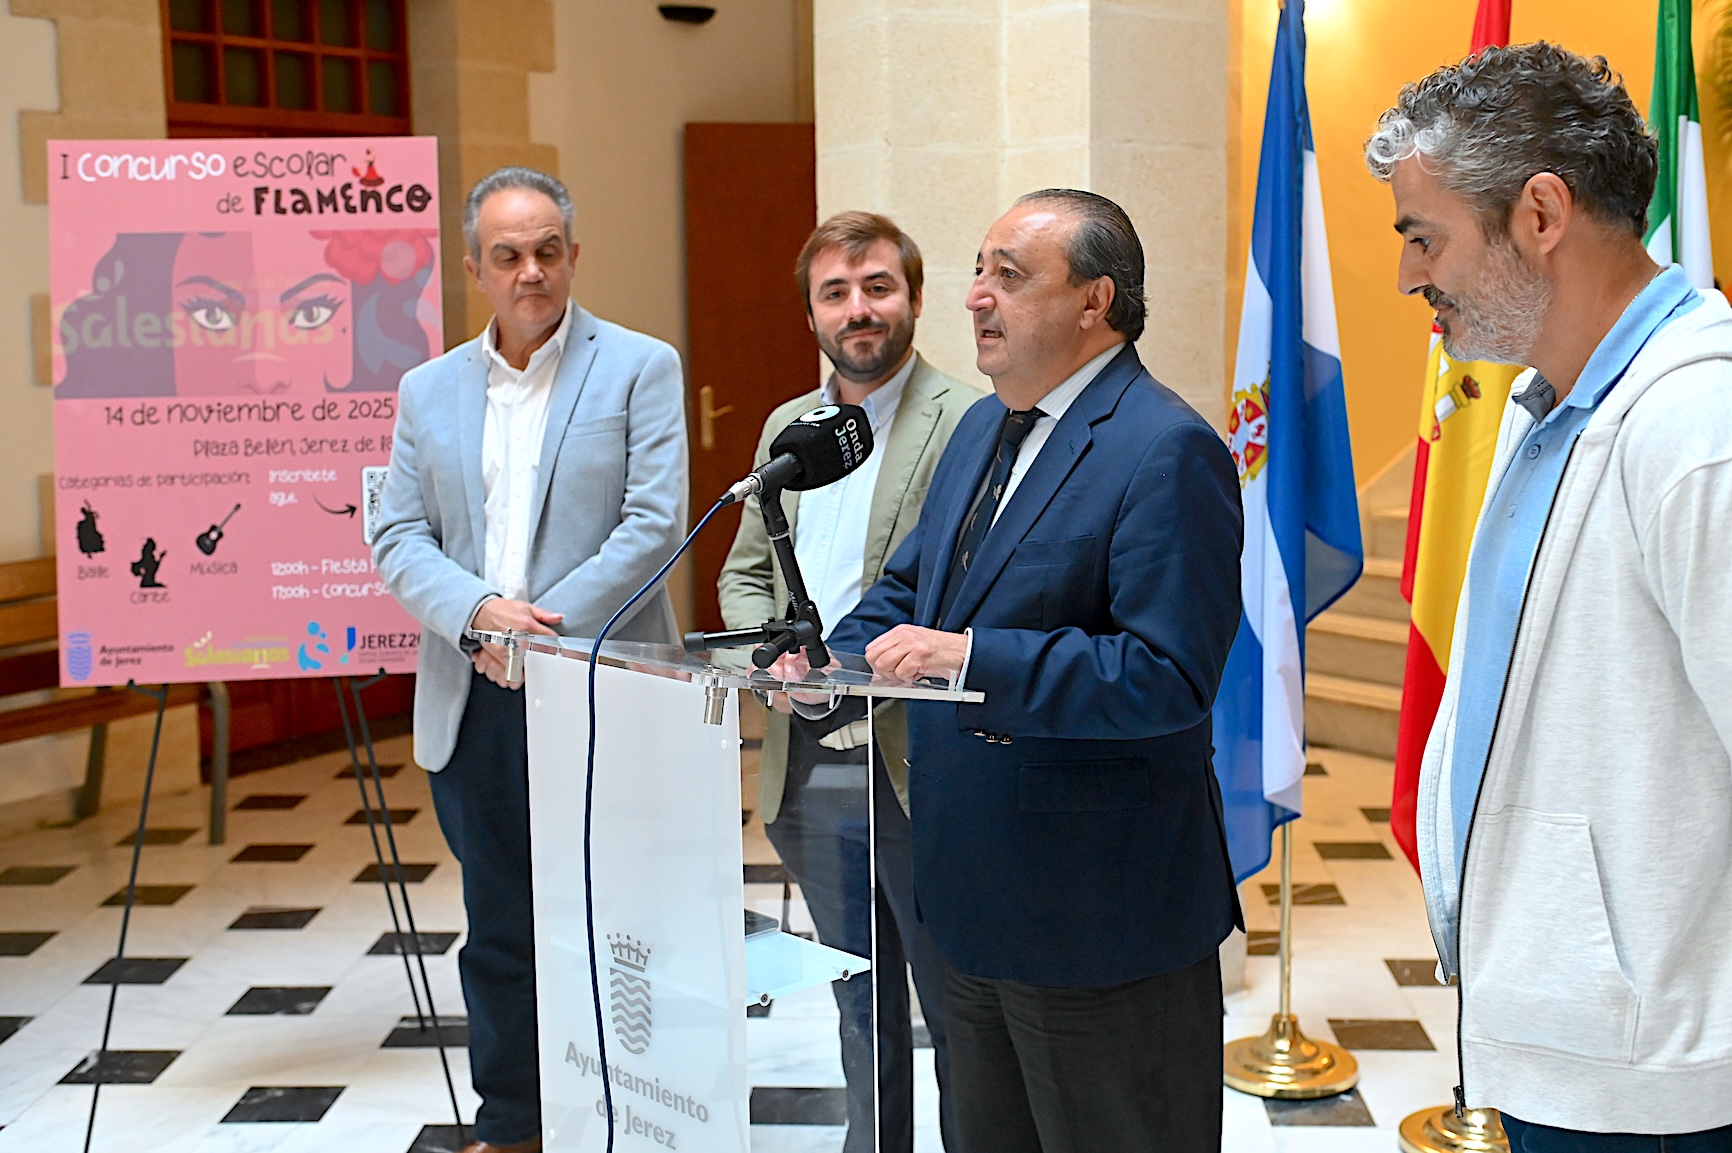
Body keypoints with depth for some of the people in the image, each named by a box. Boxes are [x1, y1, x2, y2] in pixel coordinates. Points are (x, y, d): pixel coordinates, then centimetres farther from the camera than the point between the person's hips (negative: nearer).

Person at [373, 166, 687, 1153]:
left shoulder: (640, 368, -1)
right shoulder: (430, 389, 11)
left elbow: (655, 523, -9)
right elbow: (400, 538, 7)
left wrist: (546, 628, -15)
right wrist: (478, 610, -13)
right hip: (475, 701, 4)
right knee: (499, 928, 13)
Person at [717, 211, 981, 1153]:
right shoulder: (785, 426, 13)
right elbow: (743, 574, 17)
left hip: (917, 762, -6)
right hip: (808, 759, 6)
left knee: (956, 1005, 6)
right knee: (861, 1001, 20)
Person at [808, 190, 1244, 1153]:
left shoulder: (1168, 451, -18)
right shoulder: (983, 428, 11)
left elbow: (1169, 676, -27)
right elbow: (909, 589, 20)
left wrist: (972, 659, -30)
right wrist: (836, 662, 1)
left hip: (1102, 920, -9)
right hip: (978, 897, 9)